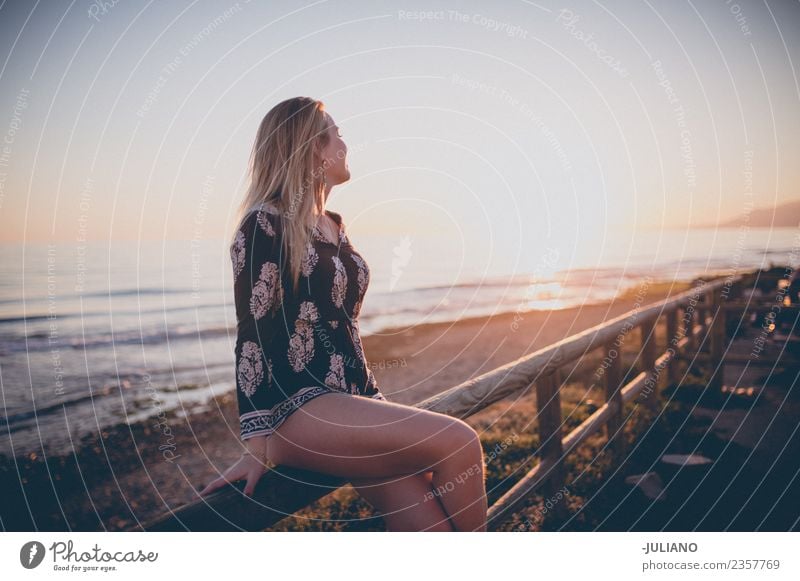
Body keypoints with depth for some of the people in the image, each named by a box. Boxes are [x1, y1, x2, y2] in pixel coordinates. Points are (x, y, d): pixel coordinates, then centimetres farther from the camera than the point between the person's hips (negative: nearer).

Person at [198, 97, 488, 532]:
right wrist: (257, 443, -16)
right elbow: (252, 334, -11)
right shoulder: (265, 225, -4)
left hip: (349, 401, 7)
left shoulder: (336, 227, 19)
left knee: (424, 522, -15)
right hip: (295, 409, -7)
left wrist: (375, 400, 20)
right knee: (459, 442, -21)